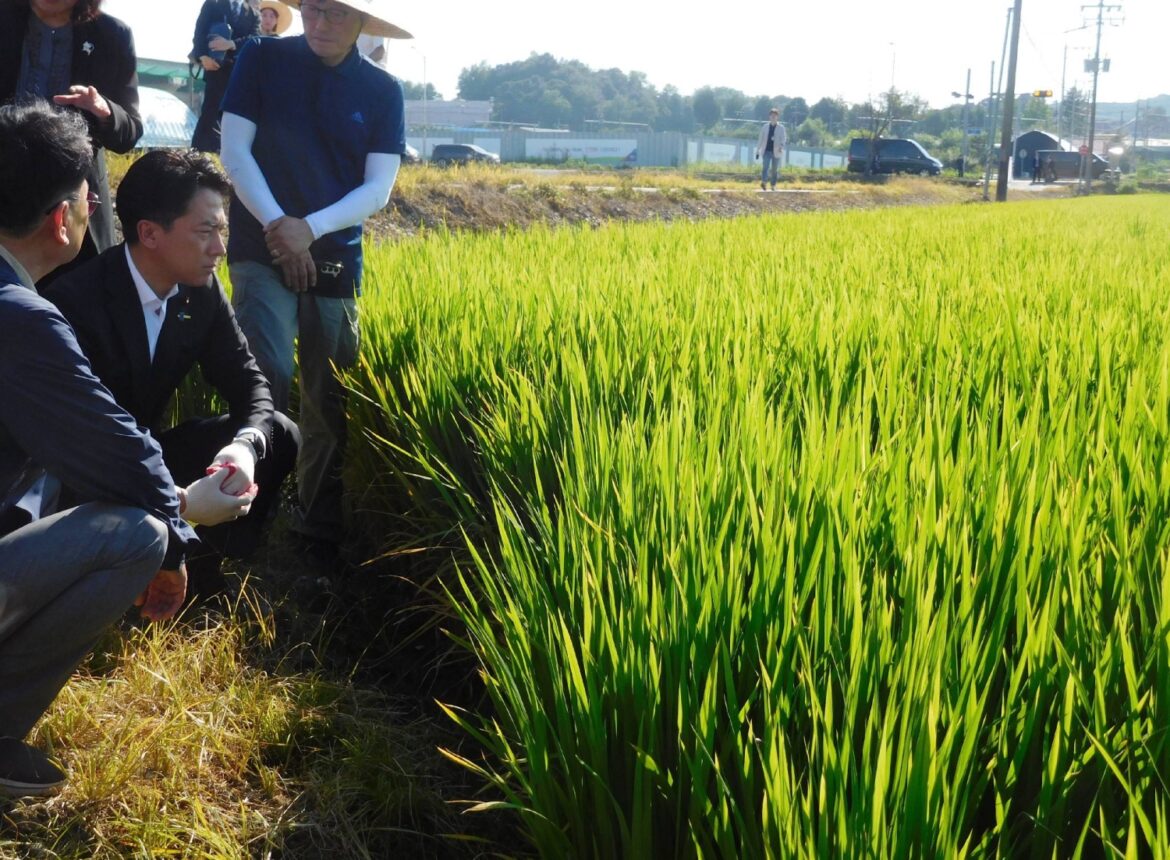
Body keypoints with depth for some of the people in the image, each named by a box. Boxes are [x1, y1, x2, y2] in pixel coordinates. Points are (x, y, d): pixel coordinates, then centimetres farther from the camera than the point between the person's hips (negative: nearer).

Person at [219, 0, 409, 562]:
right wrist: (276, 224, -15)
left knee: (331, 399, 7)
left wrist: (311, 227, -16)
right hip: (261, 249, -2)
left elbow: (378, 188, -2)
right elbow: (235, 150, -3)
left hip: (336, 258, 2)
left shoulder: (382, 92, 3)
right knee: (268, 376, -19)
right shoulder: (263, 60, 0)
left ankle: (321, 531, 21)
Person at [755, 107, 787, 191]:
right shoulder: (765, 127, 7)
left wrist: (781, 146, -29)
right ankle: (763, 182, -21)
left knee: (774, 170, 6)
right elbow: (760, 139, 10)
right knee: (766, 166, -20)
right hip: (766, 151, 0)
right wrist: (757, 151, 8)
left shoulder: (781, 128, 2)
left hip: (776, 152, 0)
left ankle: (773, 186, 16)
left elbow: (783, 138, -6)